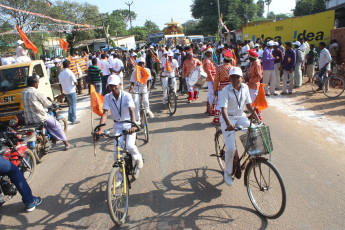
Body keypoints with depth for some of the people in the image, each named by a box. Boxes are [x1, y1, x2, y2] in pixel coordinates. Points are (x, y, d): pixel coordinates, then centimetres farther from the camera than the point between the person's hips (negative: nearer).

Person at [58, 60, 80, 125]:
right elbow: (75, 82, -18)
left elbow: (60, 83, 10)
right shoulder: (70, 72, -15)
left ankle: (70, 118, 21)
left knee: (70, 104, 21)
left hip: (66, 92, 7)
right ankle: (73, 120, 5)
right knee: (73, 105, 1)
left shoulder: (61, 73, 5)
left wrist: (62, 91, 18)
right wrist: (75, 84, 5)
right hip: (71, 91, -6)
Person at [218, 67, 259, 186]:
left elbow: (248, 104, 9)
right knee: (231, 148, -12)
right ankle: (228, 173, 10)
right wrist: (228, 123, -40)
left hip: (241, 117, 5)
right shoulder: (226, 90, -16)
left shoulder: (245, 88, 0)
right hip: (228, 119, -5)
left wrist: (256, 117, -2)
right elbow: (224, 109, -25)